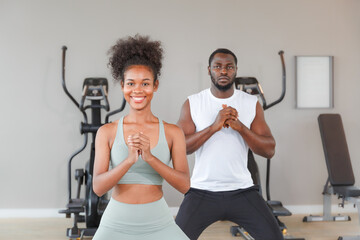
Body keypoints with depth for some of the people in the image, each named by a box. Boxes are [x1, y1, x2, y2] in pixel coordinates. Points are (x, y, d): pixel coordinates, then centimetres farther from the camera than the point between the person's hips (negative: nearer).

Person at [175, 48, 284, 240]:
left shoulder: (252, 104, 3)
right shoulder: (192, 103, 0)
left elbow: (269, 150, -4)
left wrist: (240, 126, -18)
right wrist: (214, 126, -21)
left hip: (242, 190, 1)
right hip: (202, 191, -1)